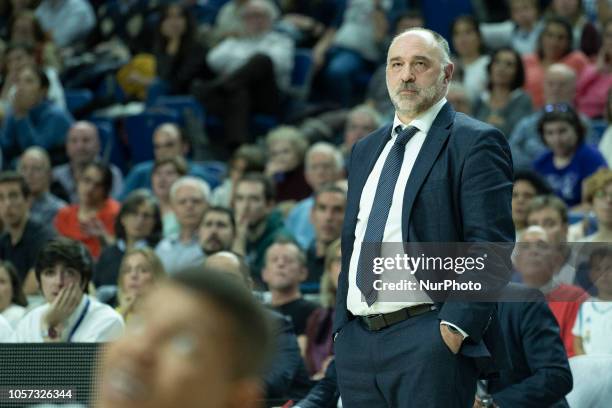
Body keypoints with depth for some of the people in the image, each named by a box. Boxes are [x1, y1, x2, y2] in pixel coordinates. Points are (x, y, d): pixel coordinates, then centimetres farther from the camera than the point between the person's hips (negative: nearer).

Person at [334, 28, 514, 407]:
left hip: (429, 339, -7)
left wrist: (455, 327, -19)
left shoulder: (475, 143, -2)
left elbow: (490, 247, -11)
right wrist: (342, 326, 14)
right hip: (356, 343, 7)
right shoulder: (366, 150, 21)